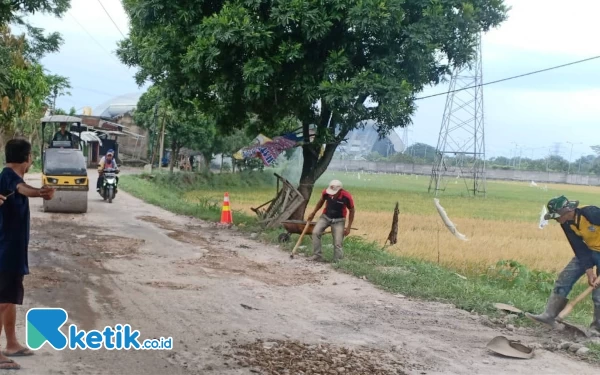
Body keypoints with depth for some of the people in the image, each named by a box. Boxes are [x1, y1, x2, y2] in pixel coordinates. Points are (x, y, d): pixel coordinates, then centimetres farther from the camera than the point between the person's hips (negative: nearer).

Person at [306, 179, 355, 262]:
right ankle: (317, 256, -10)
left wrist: (348, 227, -11)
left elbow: (351, 211, -9)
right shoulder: (326, 192, -19)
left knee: (337, 243, -9)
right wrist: (313, 213, 10)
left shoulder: (347, 197, -25)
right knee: (315, 232, -19)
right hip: (325, 217, 2)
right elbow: (321, 201, 6)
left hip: (338, 220, -2)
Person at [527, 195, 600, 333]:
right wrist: (589, 271, -16)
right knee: (564, 279, 1)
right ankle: (549, 315, 4)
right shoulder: (566, 224, -9)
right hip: (588, 251, 7)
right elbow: (579, 248, -8)